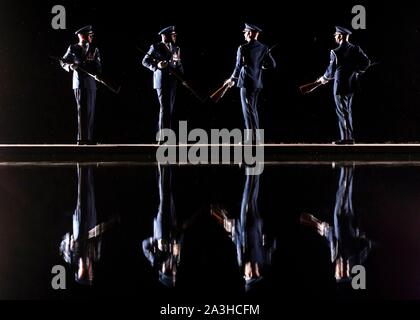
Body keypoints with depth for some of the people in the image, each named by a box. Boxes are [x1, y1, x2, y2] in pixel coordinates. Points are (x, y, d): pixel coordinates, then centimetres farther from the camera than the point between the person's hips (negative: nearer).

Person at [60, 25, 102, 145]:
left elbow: (98, 67, 8)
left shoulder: (94, 50, 12)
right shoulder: (73, 49, 3)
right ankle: (81, 139, -9)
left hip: (92, 84, 5)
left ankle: (89, 138, 12)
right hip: (79, 83, -5)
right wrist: (70, 66, -11)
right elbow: (63, 62, 10)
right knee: (82, 110, -9)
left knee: (91, 112, 6)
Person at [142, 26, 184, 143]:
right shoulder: (156, 47, -4)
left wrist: (181, 75, 1)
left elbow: (179, 64, 21)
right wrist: (156, 66, -20)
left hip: (173, 82, 7)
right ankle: (164, 137, -12)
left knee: (169, 110, 10)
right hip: (162, 81, -7)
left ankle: (160, 136, 20)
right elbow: (145, 61, -5)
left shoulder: (176, 48, 16)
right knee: (165, 108, -12)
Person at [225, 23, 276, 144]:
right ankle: (254, 138, 24)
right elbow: (272, 65, 4)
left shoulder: (243, 48, -13)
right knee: (253, 110, 18)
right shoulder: (264, 48, 4)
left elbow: (239, 66, -15)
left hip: (246, 83, -7)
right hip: (257, 83, 7)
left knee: (249, 111, -3)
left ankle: (252, 139, -4)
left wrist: (232, 79, 0)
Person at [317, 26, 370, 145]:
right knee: (347, 111, 17)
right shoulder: (356, 49, 1)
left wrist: (324, 79, 8)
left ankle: (347, 138, 0)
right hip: (352, 85, 7)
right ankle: (348, 137, 21)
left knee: (342, 112, 1)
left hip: (340, 86, -7)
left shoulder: (336, 52, -16)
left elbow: (331, 71, -11)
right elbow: (366, 62, 2)